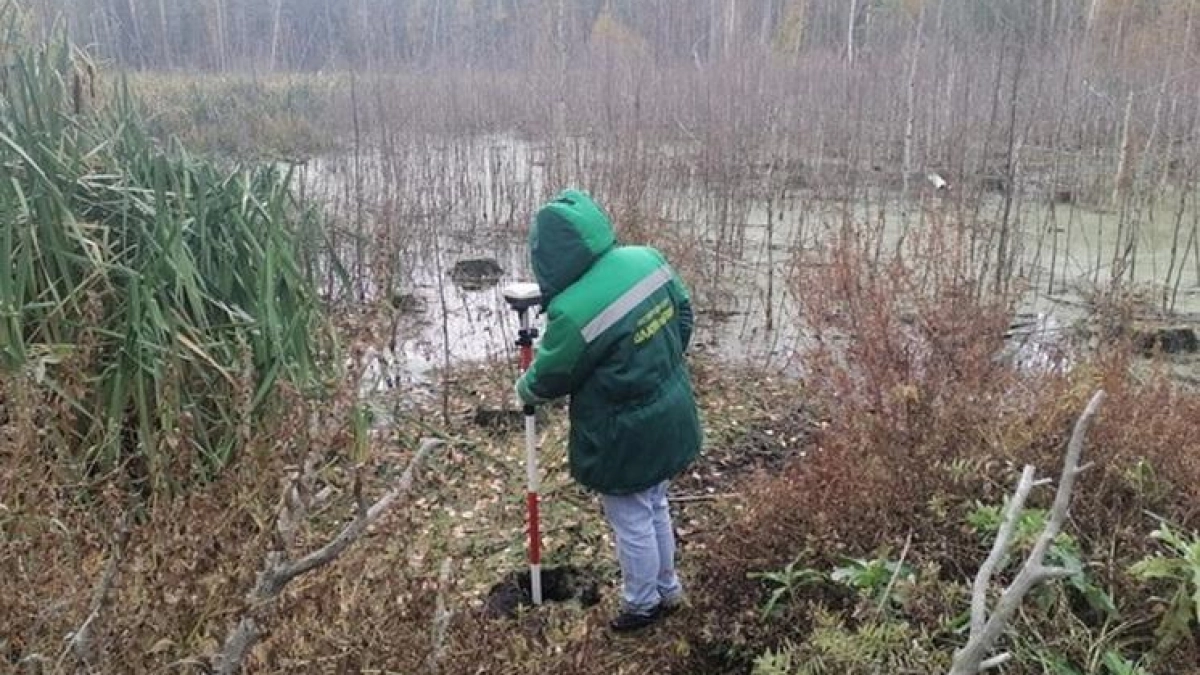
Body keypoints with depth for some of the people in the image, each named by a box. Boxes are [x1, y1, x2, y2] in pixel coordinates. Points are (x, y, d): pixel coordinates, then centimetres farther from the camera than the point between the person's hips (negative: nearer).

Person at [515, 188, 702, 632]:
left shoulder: (573, 311, -31)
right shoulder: (648, 258, -11)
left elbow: (551, 376, -12)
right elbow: (684, 313, 5)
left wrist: (524, 389, 11)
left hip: (626, 437, -7)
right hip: (670, 416, 8)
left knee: (632, 522, 16)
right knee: (655, 508, 28)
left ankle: (643, 604, 39)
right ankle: (668, 590, 48)